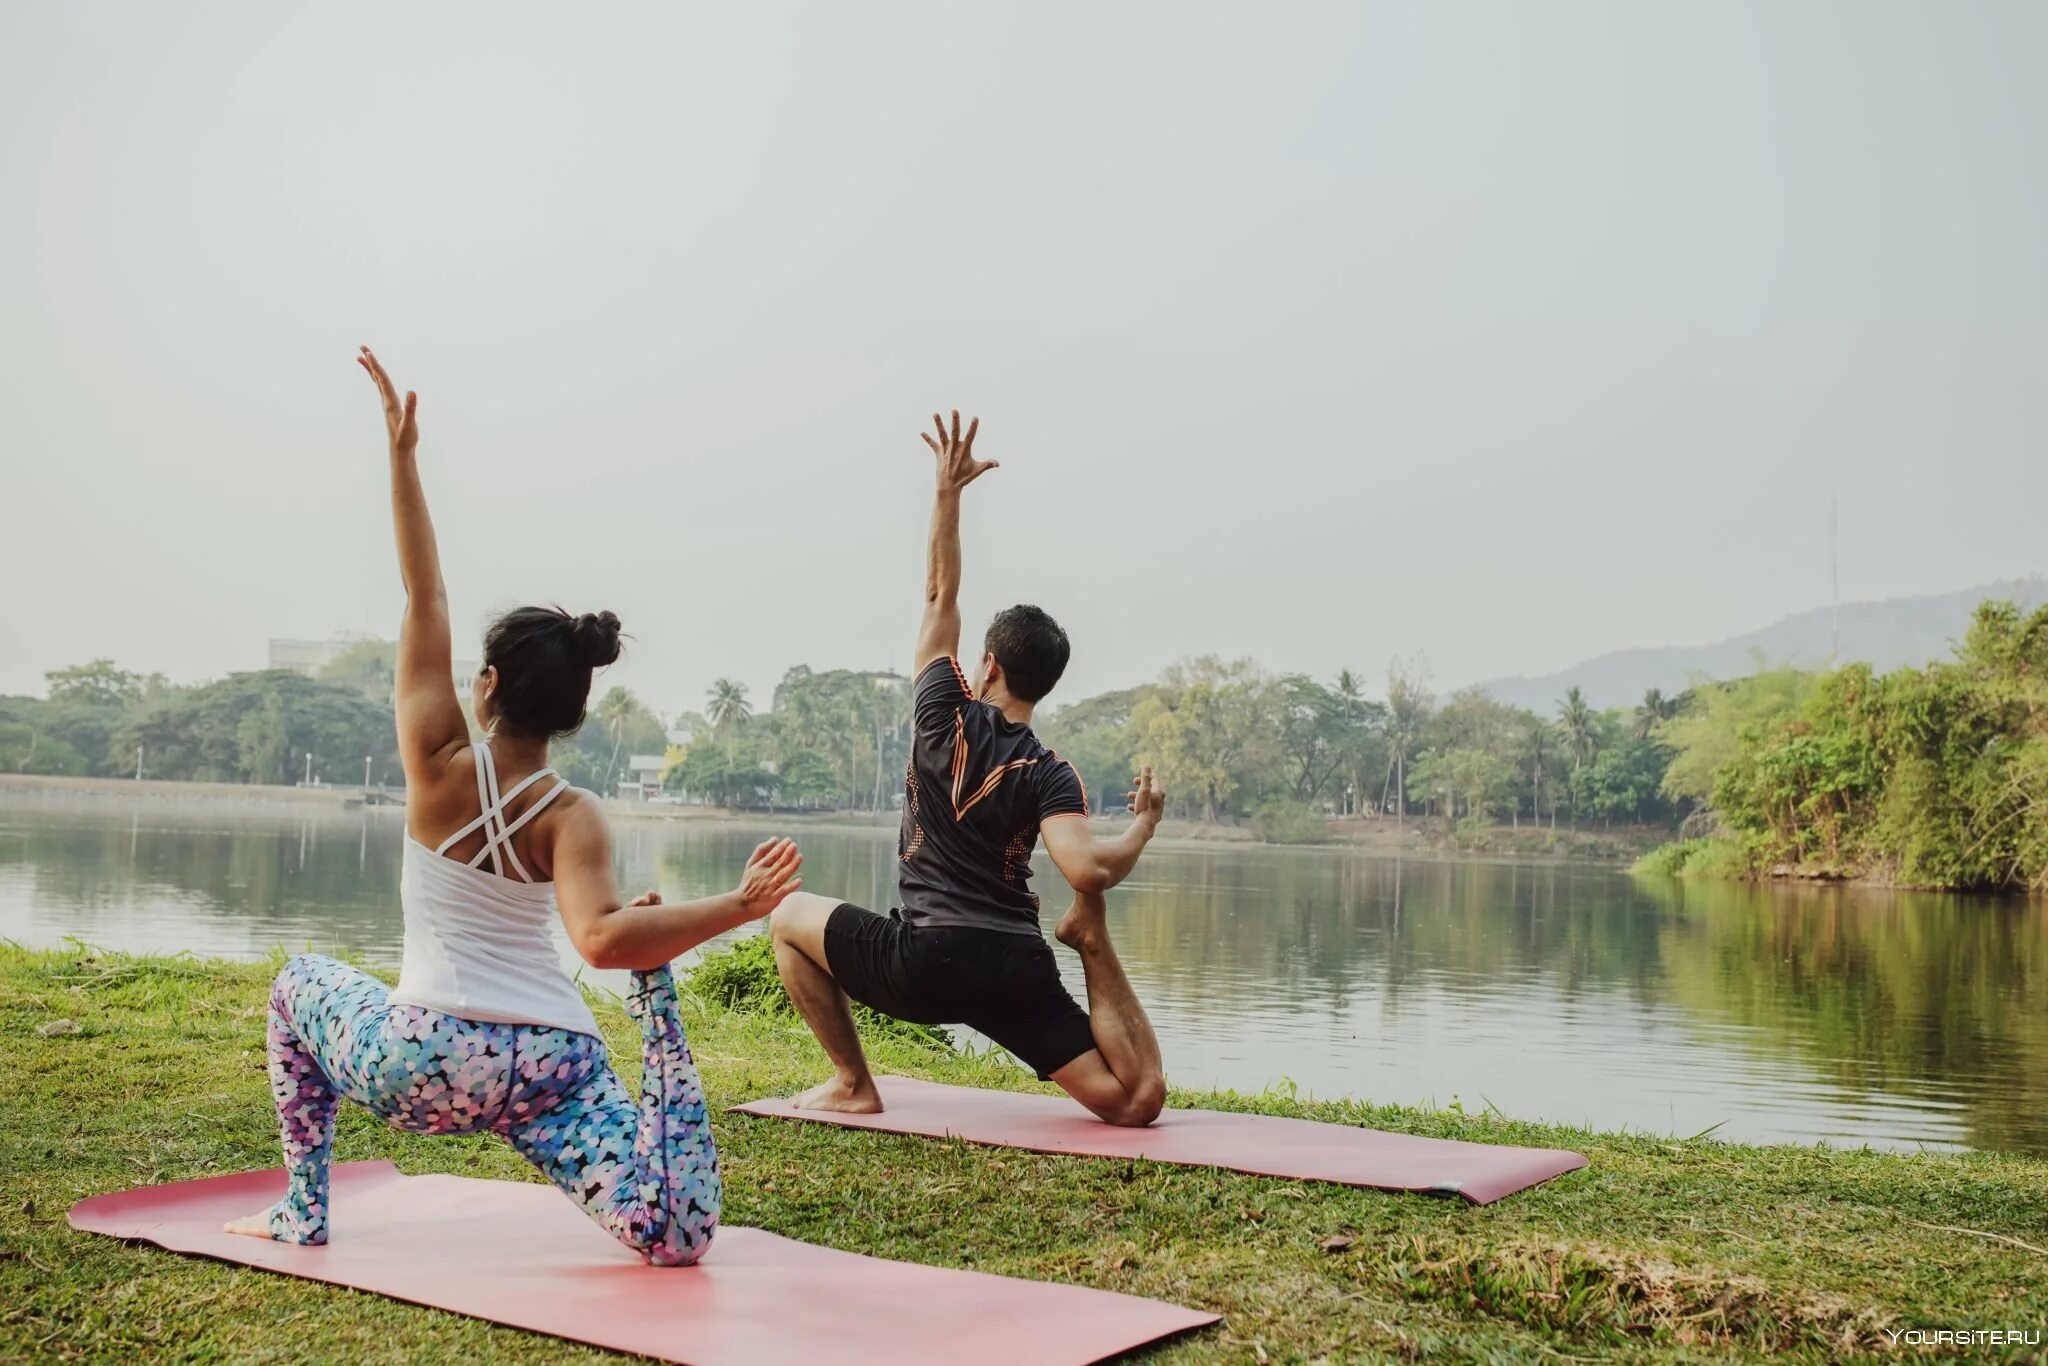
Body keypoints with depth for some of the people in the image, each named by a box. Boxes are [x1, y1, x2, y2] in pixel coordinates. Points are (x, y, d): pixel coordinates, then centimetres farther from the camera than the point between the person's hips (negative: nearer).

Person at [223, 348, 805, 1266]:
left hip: (430, 1061, 0)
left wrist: (401, 455, 9)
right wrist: (739, 908, -17)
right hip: (555, 1067, 1)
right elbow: (601, 938, -23)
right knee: (675, 1237, 2)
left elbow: (424, 599, 3)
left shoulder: (440, 767, -2)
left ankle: (303, 1211, 29)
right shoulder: (573, 816, -1)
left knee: (300, 983, 32)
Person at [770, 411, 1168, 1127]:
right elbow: (1088, 869, -17)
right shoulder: (1050, 773, 2)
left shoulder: (945, 717, 2)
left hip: (925, 964, -2)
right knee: (1139, 1100, 11)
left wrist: (947, 492, 17)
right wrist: (1143, 826, 3)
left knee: (791, 916, 24)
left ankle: (852, 1084, 18)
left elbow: (939, 598, 13)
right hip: (1019, 976, 2)